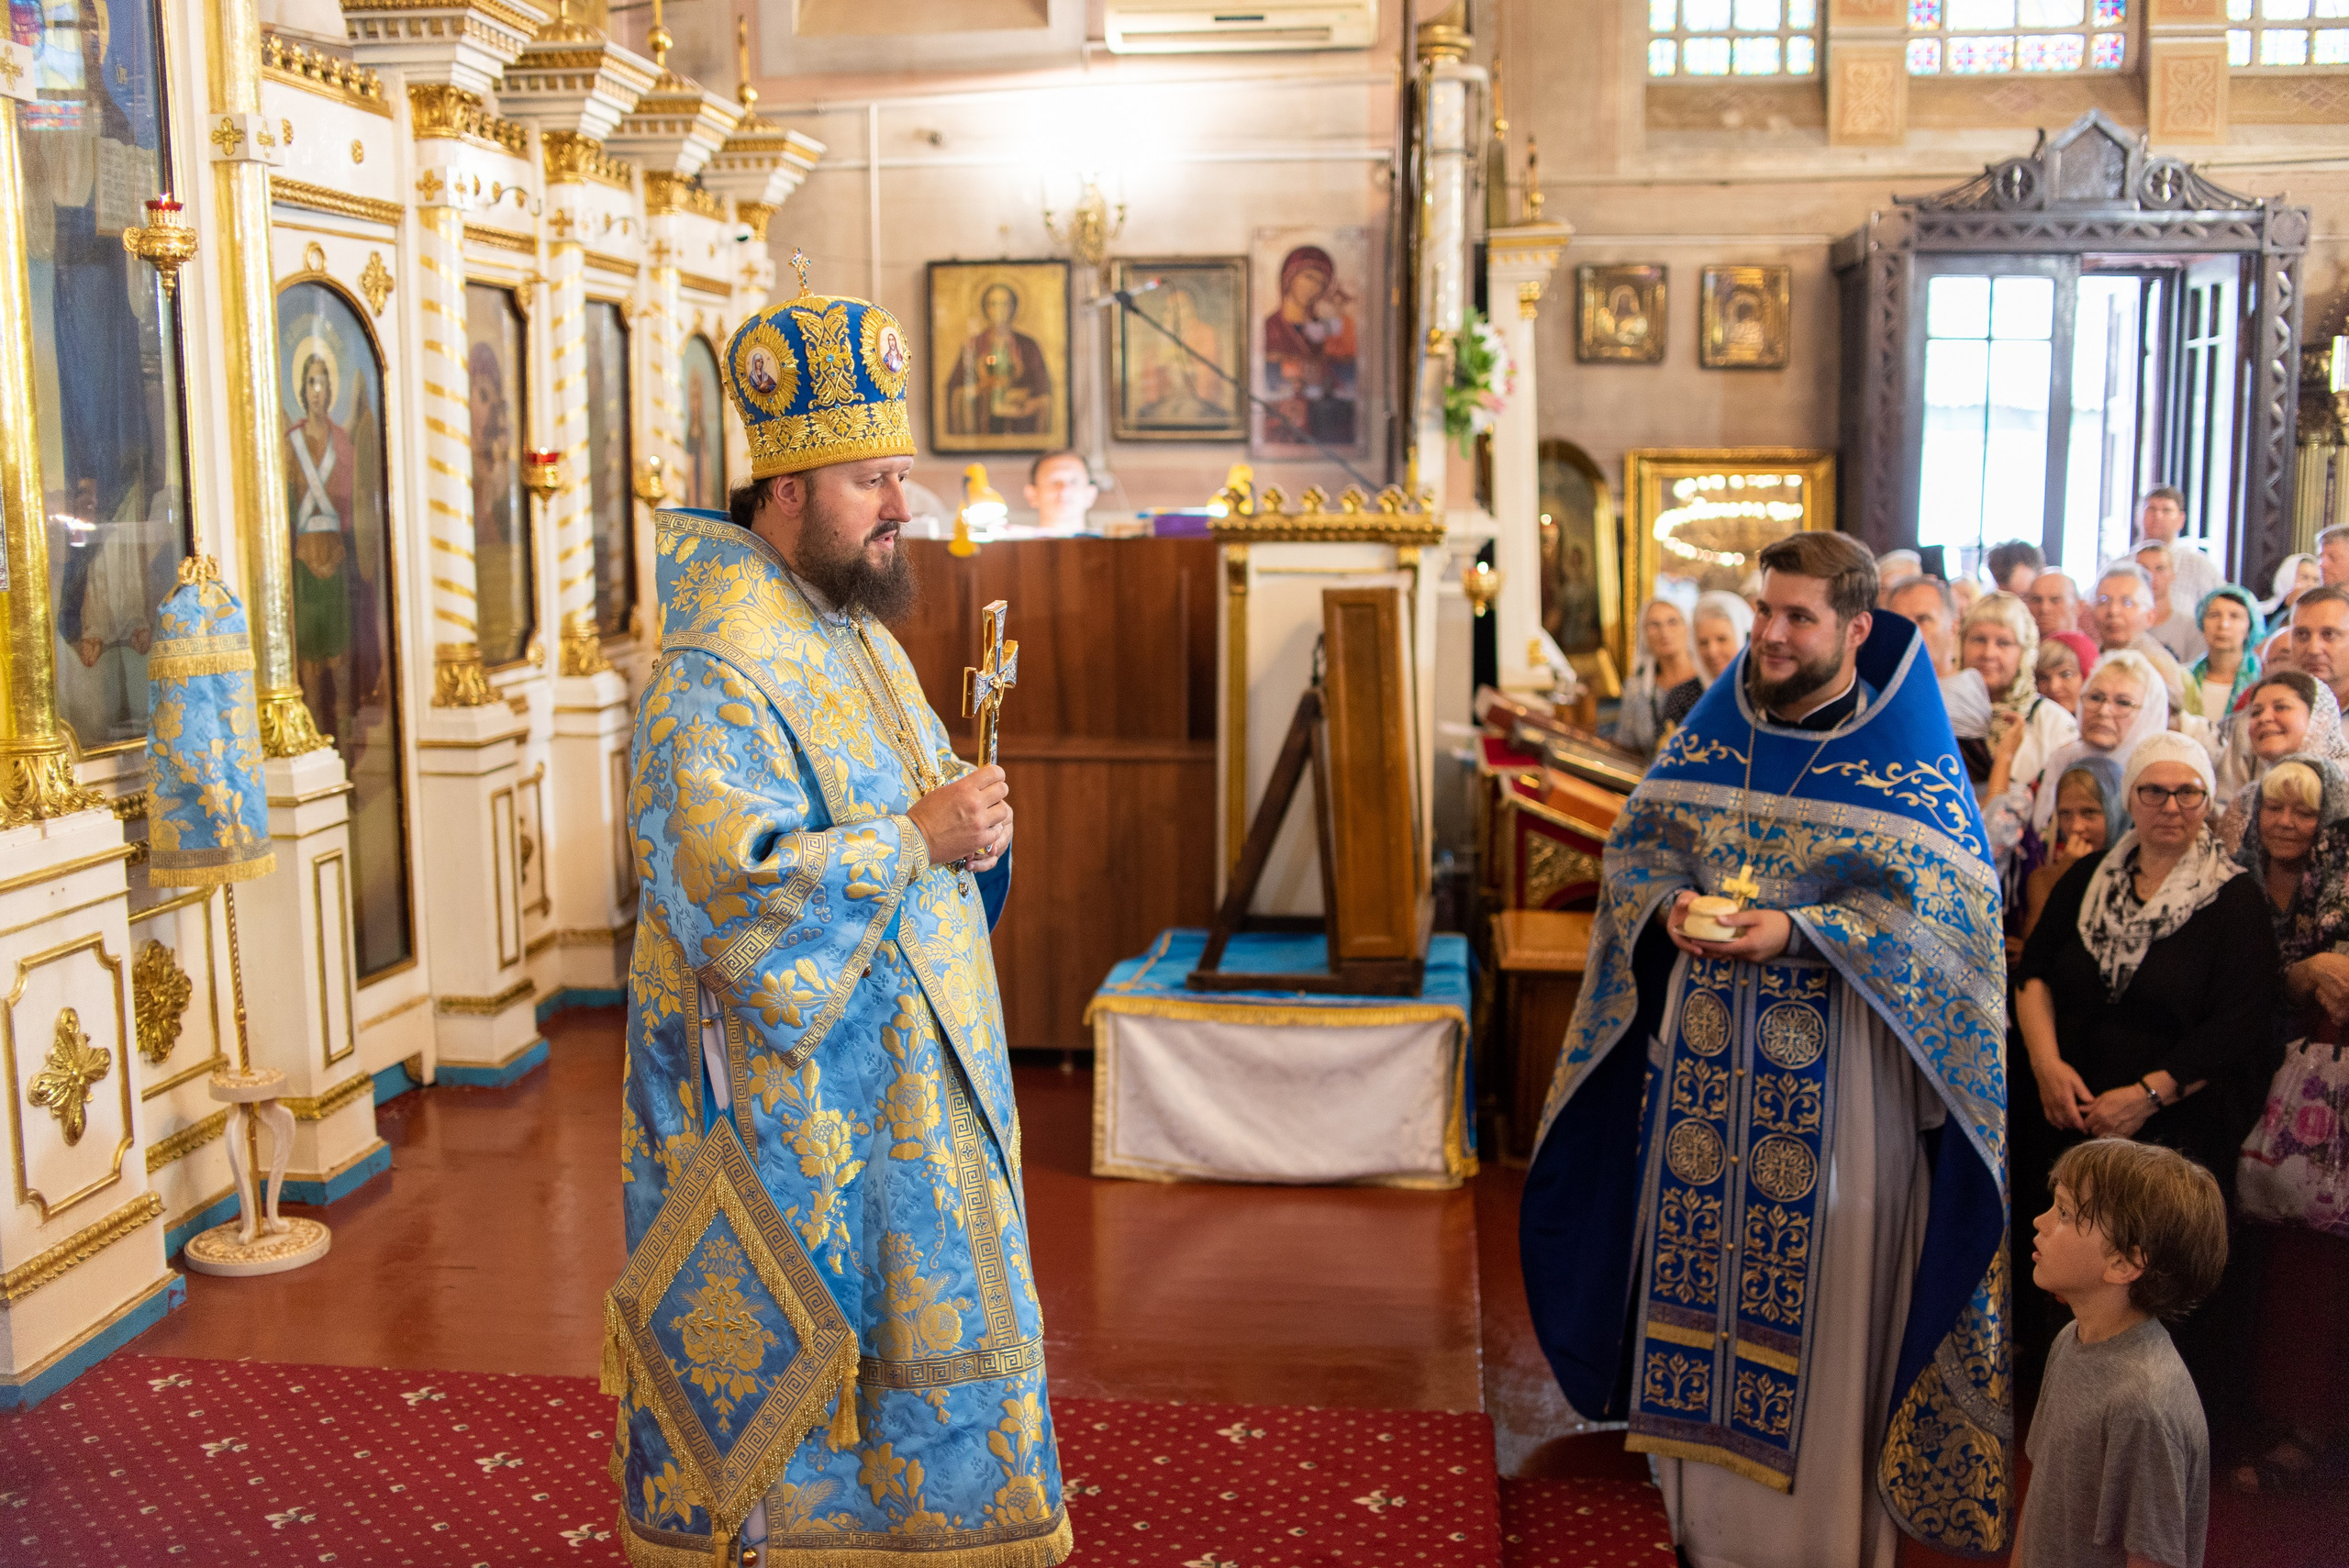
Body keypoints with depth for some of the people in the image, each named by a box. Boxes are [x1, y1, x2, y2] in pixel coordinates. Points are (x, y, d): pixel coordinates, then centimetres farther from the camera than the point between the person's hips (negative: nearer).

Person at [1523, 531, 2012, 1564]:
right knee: (1700, 1253, 12)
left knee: (1821, 1288, 3)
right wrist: (1668, 903, -9)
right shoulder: (1713, 730, 6)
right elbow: (1638, 841, 12)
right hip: (1705, 1052, 4)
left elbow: (1946, 909, -12)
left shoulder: (1907, 760, -8)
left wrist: (1802, 932, -22)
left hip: (1835, 1064, -4)